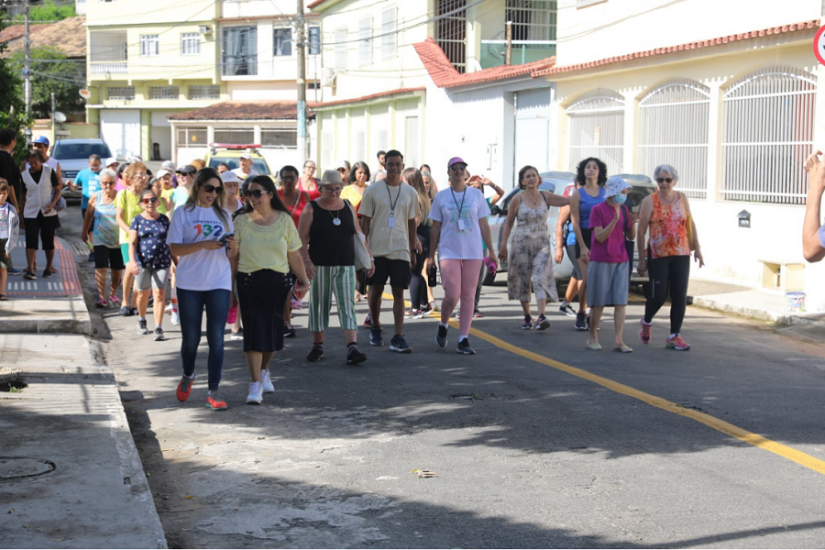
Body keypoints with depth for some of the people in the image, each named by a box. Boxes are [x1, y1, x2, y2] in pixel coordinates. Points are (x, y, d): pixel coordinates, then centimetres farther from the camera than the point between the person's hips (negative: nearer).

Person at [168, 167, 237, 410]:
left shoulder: (223, 215, 12)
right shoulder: (183, 213, 3)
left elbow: (231, 255, 11)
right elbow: (174, 248, -6)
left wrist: (233, 246, -12)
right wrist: (203, 245, -18)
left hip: (219, 283, 2)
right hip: (189, 284, -1)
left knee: (216, 338, -5)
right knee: (190, 337, 6)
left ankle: (214, 391, -3)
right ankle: (188, 376, 35)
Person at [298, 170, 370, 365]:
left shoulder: (348, 208, 10)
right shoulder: (312, 209, 0)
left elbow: (359, 235, 16)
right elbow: (302, 238, -5)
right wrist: (306, 261, -16)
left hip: (345, 267, 2)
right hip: (320, 266, -2)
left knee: (347, 306, -8)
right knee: (319, 305, 7)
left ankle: (352, 349, -16)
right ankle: (317, 345, 22)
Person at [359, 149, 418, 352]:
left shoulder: (410, 192, 6)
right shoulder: (373, 190, 0)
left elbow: (411, 222, 13)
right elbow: (365, 221, 2)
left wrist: (413, 250, 11)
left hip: (400, 250, 1)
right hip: (377, 249, -1)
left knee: (398, 292, -4)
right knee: (376, 290, 9)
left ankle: (398, 338, -6)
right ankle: (375, 328, 30)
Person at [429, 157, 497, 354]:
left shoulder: (476, 195, 6)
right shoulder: (441, 197, 5)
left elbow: (484, 225, 9)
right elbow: (435, 228, 7)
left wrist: (491, 252, 6)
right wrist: (431, 256, 6)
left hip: (473, 252, 1)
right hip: (449, 252, -1)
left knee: (468, 295, 1)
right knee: (452, 295, -10)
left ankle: (463, 340, 6)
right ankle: (443, 326, 19)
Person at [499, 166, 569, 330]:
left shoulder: (545, 196, 4)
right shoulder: (517, 200, -1)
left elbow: (567, 201, -4)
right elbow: (509, 223, 5)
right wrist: (503, 245, 2)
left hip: (542, 243, 1)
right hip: (521, 243, 0)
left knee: (541, 279, -13)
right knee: (523, 280, 5)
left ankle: (541, 317, -24)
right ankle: (527, 317, 19)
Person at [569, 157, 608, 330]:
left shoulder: (606, 193, 9)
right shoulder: (578, 195, 2)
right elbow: (576, 223, -2)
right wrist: (582, 247, -10)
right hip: (584, 238, -2)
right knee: (587, 279, -8)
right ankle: (581, 314, 8)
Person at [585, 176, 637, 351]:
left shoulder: (624, 210, 8)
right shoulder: (598, 209, -8)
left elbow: (631, 237, 11)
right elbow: (600, 237, -16)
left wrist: (632, 223, -9)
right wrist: (615, 220, -26)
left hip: (621, 261, 5)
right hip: (601, 261, -5)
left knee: (621, 302, -2)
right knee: (598, 302, 2)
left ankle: (618, 340, -3)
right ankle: (592, 337, 16)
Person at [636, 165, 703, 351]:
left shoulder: (682, 198, 9)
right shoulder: (649, 201, -2)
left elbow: (691, 224, 14)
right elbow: (641, 231, -2)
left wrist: (697, 249, 8)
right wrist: (641, 259, -4)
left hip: (681, 255, 3)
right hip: (658, 255, -3)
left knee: (680, 295, -1)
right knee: (659, 295, -5)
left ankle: (674, 336, 7)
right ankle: (646, 322, 26)